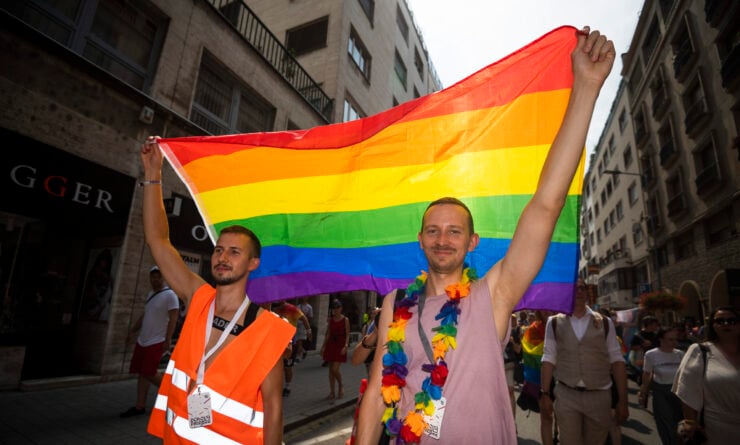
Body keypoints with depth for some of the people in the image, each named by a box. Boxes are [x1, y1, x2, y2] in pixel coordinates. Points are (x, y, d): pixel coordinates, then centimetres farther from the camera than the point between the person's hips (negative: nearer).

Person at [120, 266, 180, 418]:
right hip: (142, 341, 8)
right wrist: (132, 331, 19)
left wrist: (168, 339, -20)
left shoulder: (170, 295, -12)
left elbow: (173, 319, -16)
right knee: (142, 374, 9)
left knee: (149, 374, -6)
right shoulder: (151, 294, 14)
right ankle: (139, 407, 18)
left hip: (156, 342, -8)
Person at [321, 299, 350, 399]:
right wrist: (323, 346, 8)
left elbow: (347, 335, -4)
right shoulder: (330, 320, 7)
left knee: (335, 369, -11)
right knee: (331, 369, 7)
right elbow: (327, 334, 11)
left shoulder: (345, 320, -4)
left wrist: (345, 346, -16)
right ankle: (332, 392, 18)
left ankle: (341, 386, 16)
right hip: (330, 345, 4)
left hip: (340, 345, -4)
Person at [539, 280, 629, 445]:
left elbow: (617, 360, 2)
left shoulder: (604, 322, 3)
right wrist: (545, 393, -2)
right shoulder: (554, 322, 1)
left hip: (599, 395, 1)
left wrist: (622, 400, -1)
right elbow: (549, 358, 1)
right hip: (565, 395, -1)